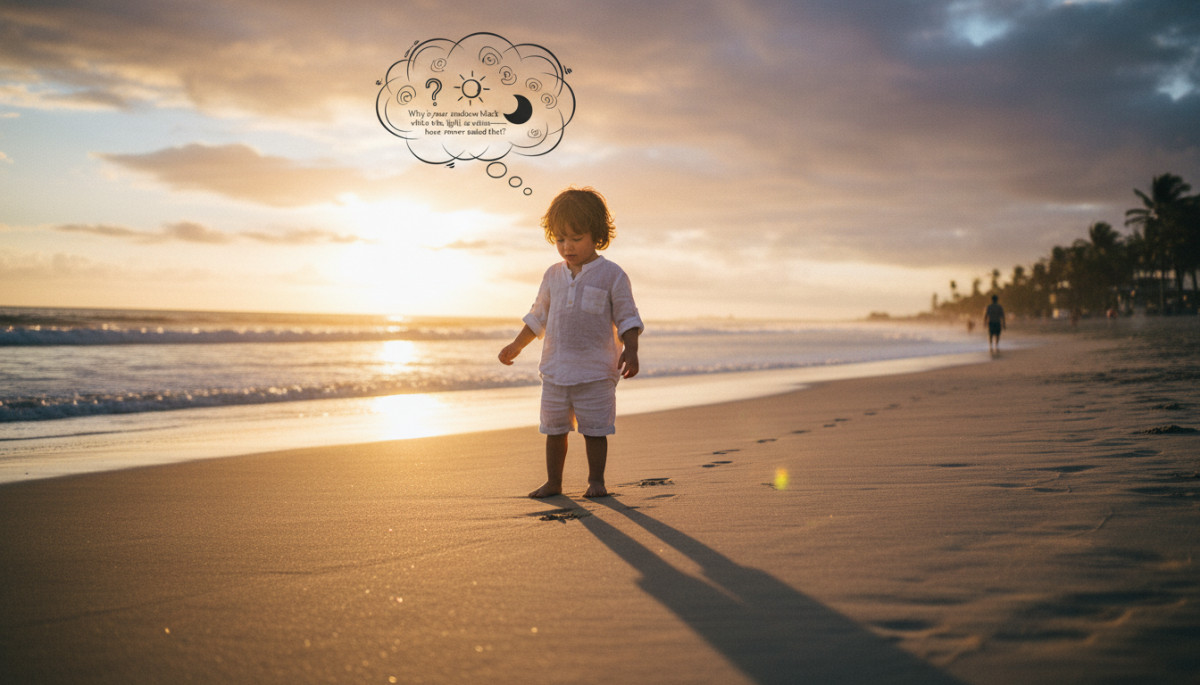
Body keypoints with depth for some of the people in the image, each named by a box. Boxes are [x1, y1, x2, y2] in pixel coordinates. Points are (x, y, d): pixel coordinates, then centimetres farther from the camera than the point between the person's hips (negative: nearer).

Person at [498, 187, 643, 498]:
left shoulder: (611, 275, -4)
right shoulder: (554, 276, 10)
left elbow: (627, 319, -3)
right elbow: (538, 317, 21)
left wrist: (630, 350, -17)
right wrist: (516, 346, 22)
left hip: (596, 371, -4)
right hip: (555, 370, 5)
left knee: (595, 429, 1)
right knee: (554, 429, 10)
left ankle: (596, 481, 14)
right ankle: (553, 482, 20)